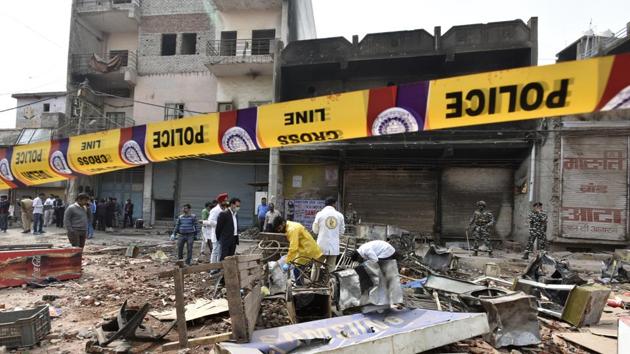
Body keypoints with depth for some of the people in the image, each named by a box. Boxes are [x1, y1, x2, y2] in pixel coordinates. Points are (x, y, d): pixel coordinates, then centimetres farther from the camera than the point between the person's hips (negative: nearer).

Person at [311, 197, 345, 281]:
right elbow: (342, 231, 7)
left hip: (322, 245, -1)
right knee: (331, 267, 10)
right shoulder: (339, 215, -1)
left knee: (317, 265, 11)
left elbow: (315, 230, 1)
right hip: (334, 246, 1)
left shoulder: (320, 214, -6)